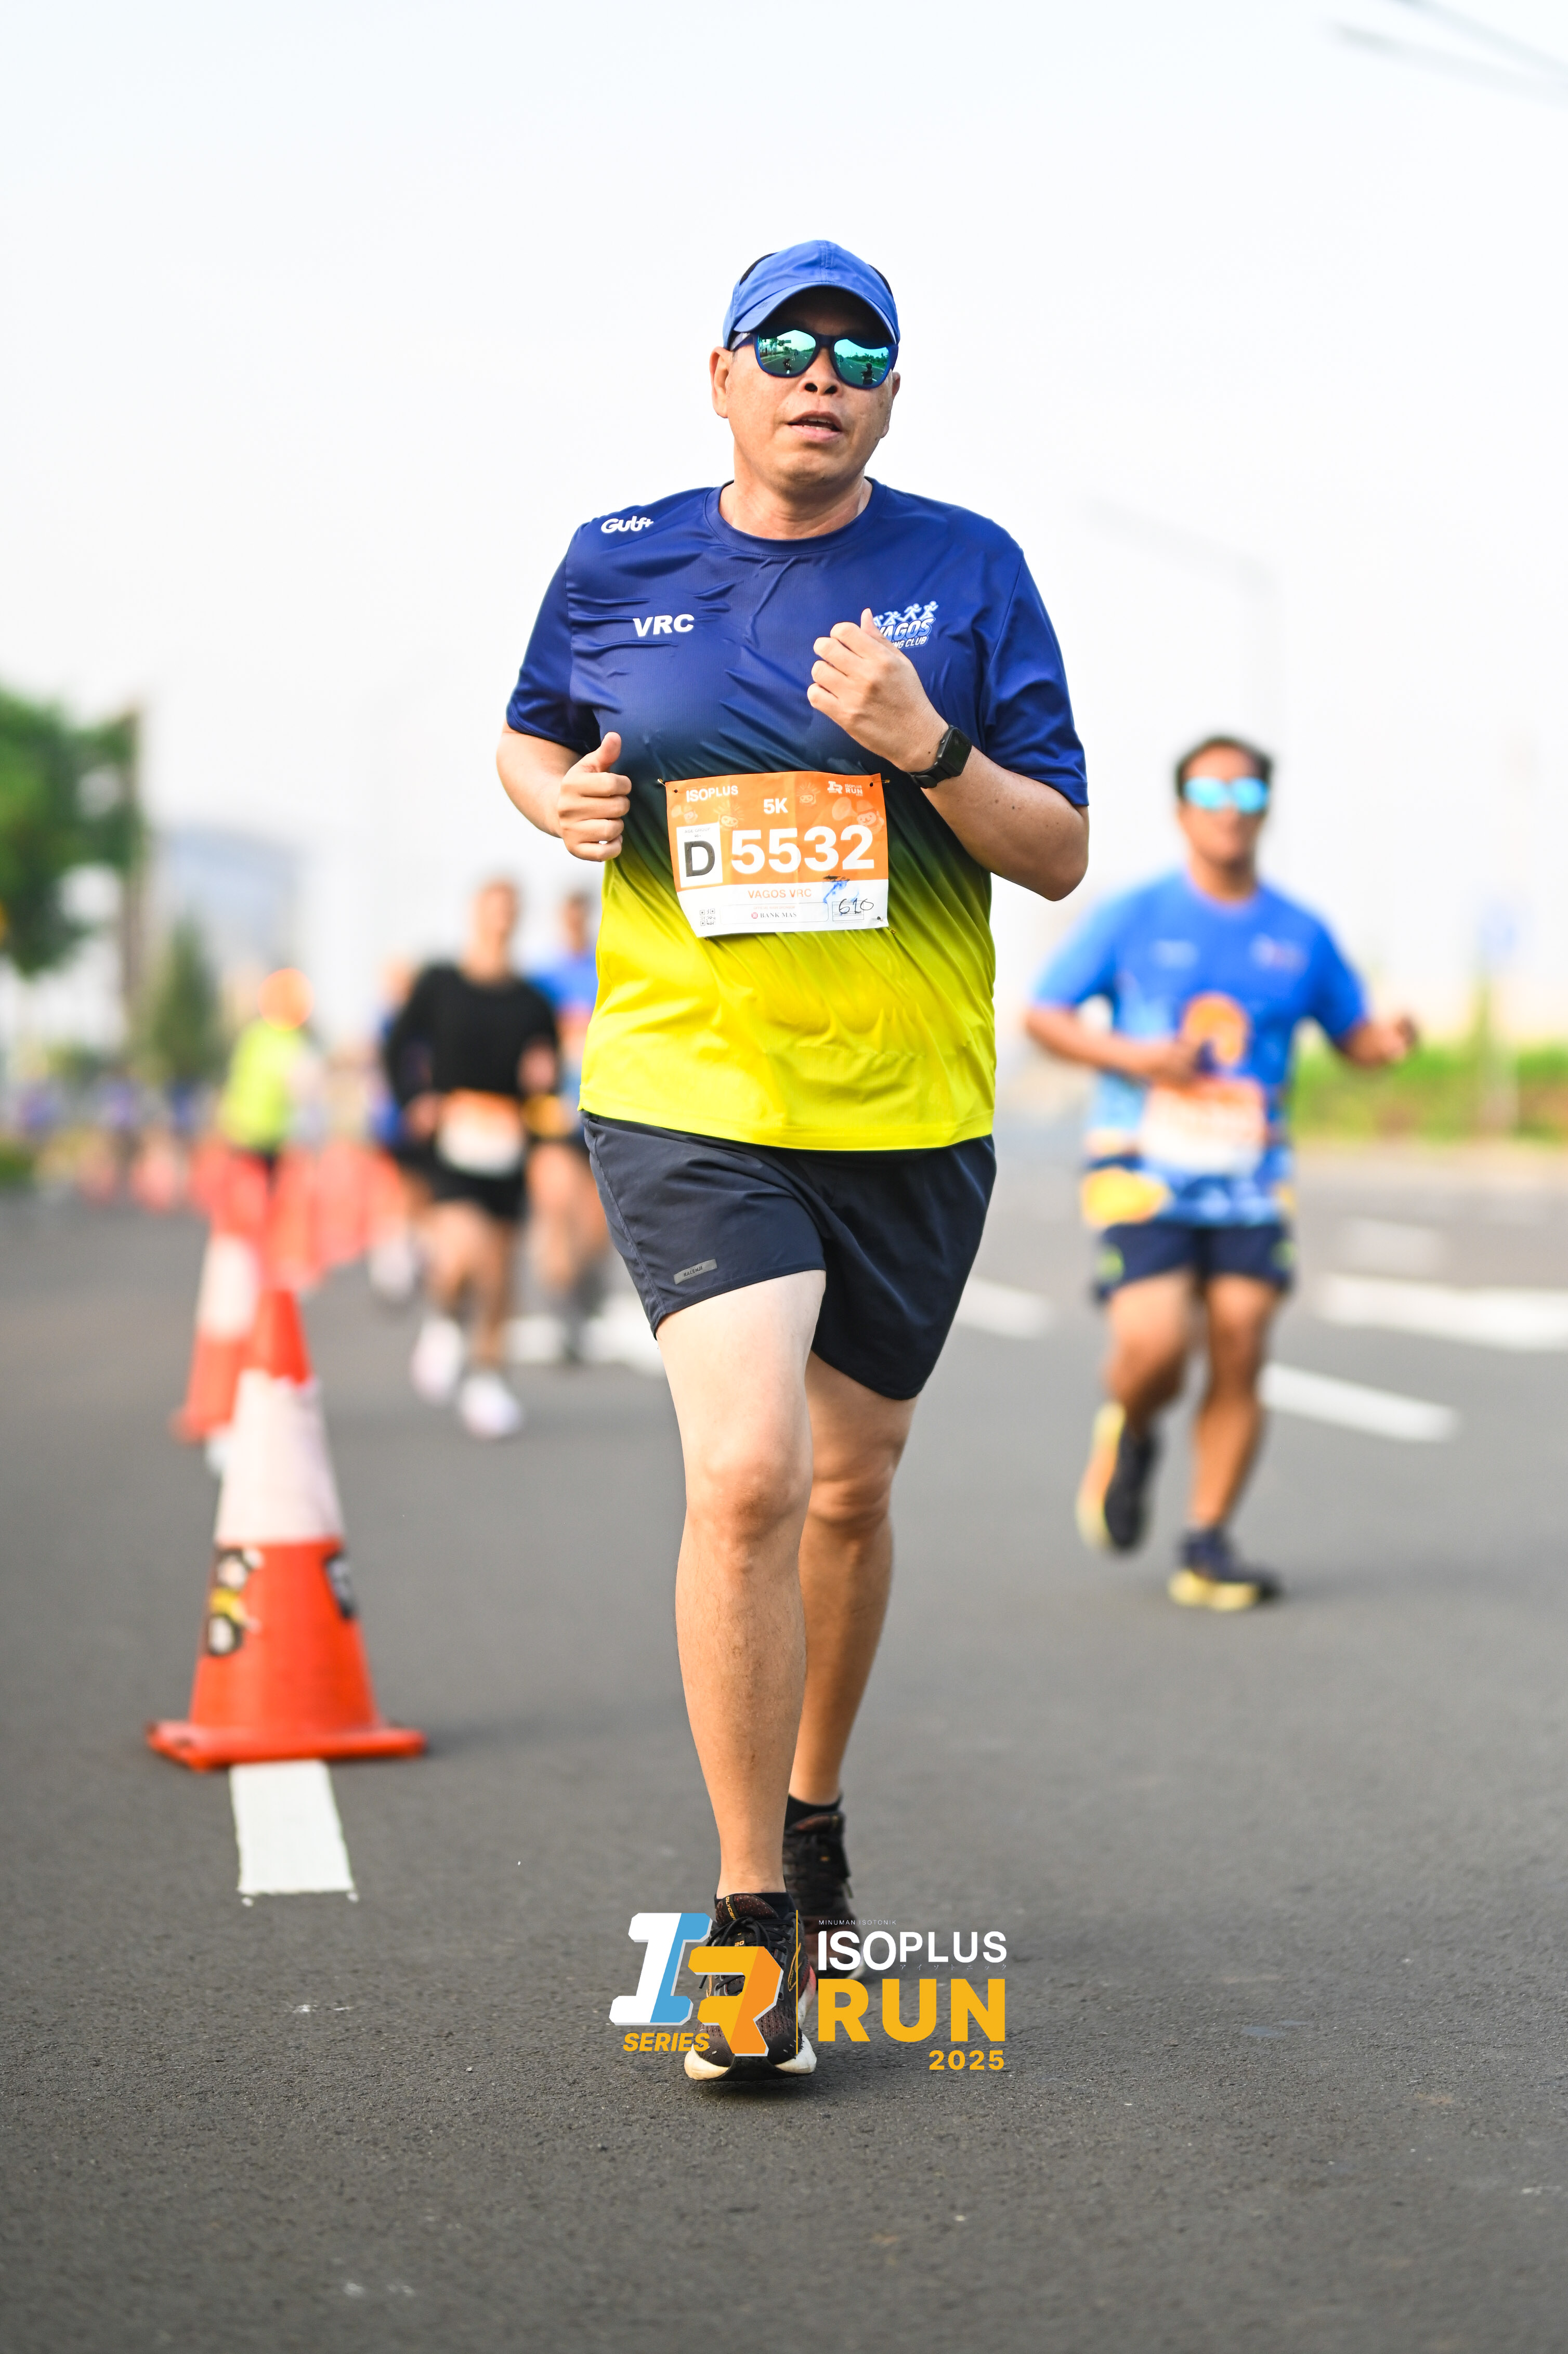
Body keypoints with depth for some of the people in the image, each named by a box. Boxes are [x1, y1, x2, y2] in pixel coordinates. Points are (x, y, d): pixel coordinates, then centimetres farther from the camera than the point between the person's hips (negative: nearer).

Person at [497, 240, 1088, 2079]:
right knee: (746, 1476, -18)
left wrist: (926, 749, -19)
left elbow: (1063, 856, -1)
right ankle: (754, 1920, -6)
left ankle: (811, 1808, 41)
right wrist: (559, 795, -4)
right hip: (688, 1095, -2)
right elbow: (529, 740, 19)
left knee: (849, 1486, 15)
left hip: (913, 1109, 2)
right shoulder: (617, 564, 2)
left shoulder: (968, 572, 1)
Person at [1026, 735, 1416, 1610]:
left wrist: (1391, 1042, -7)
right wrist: (1133, 1058, -12)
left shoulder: (1301, 935, 9)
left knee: (1241, 1356, -7)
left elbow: (1353, 1034, 18)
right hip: (1144, 1169, -3)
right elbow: (1043, 1014, 4)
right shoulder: (1133, 920, 1)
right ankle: (1128, 1437, 18)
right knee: (1154, 1347, -18)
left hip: (1250, 1177, 3)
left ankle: (1209, 1545, 6)